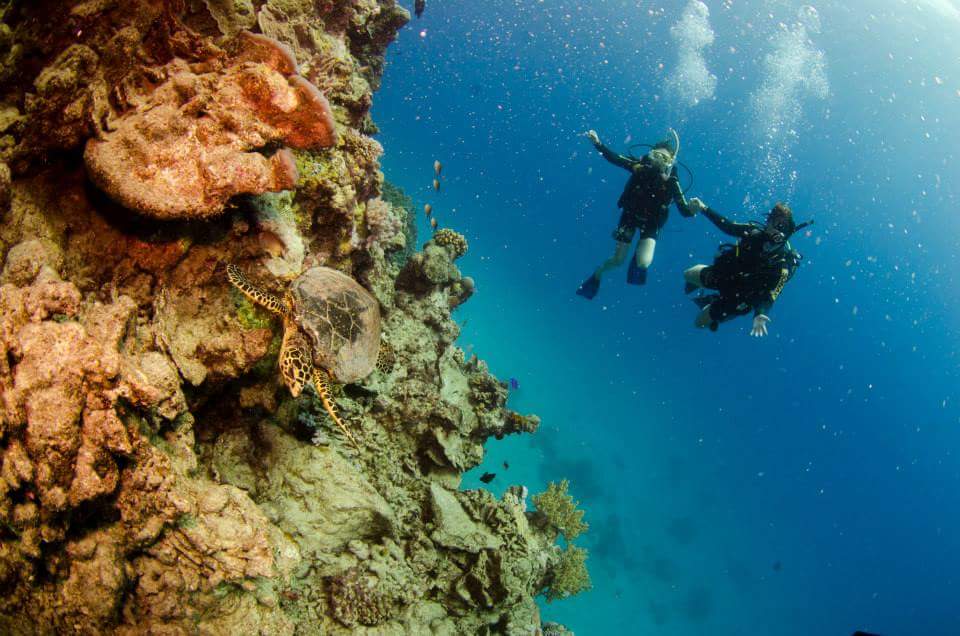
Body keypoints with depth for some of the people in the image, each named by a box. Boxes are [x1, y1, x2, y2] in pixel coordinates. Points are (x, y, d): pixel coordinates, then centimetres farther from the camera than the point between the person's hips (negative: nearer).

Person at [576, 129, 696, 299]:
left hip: (651, 223, -1)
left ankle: (638, 260, 19)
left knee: (644, 263, -21)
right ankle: (597, 275, 37)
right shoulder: (641, 167, -18)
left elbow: (684, 211, -21)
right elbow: (614, 158, -17)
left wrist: (693, 209, -44)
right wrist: (597, 143, -31)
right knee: (618, 260, 3)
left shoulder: (672, 183, -20)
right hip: (630, 214, 1)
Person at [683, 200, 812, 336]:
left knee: (700, 322, 9)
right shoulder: (755, 231, -24)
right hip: (722, 272, 4)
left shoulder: (782, 265, -37)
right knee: (688, 275, 23)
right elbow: (728, 227, -7)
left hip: (737, 297, -4)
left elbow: (769, 297, -40)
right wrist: (703, 208, -17)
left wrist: (760, 315, -62)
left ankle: (710, 301, 38)